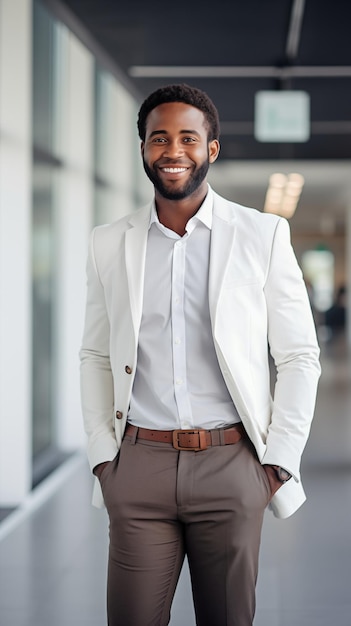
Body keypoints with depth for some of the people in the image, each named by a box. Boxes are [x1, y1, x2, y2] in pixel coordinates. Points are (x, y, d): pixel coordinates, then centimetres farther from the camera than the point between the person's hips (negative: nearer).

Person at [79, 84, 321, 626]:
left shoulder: (263, 235, 1)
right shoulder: (109, 244, 8)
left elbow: (299, 356, 3)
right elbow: (95, 356, 13)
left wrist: (279, 460, -3)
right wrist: (101, 454, 4)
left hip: (231, 464, -1)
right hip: (139, 465, 1)